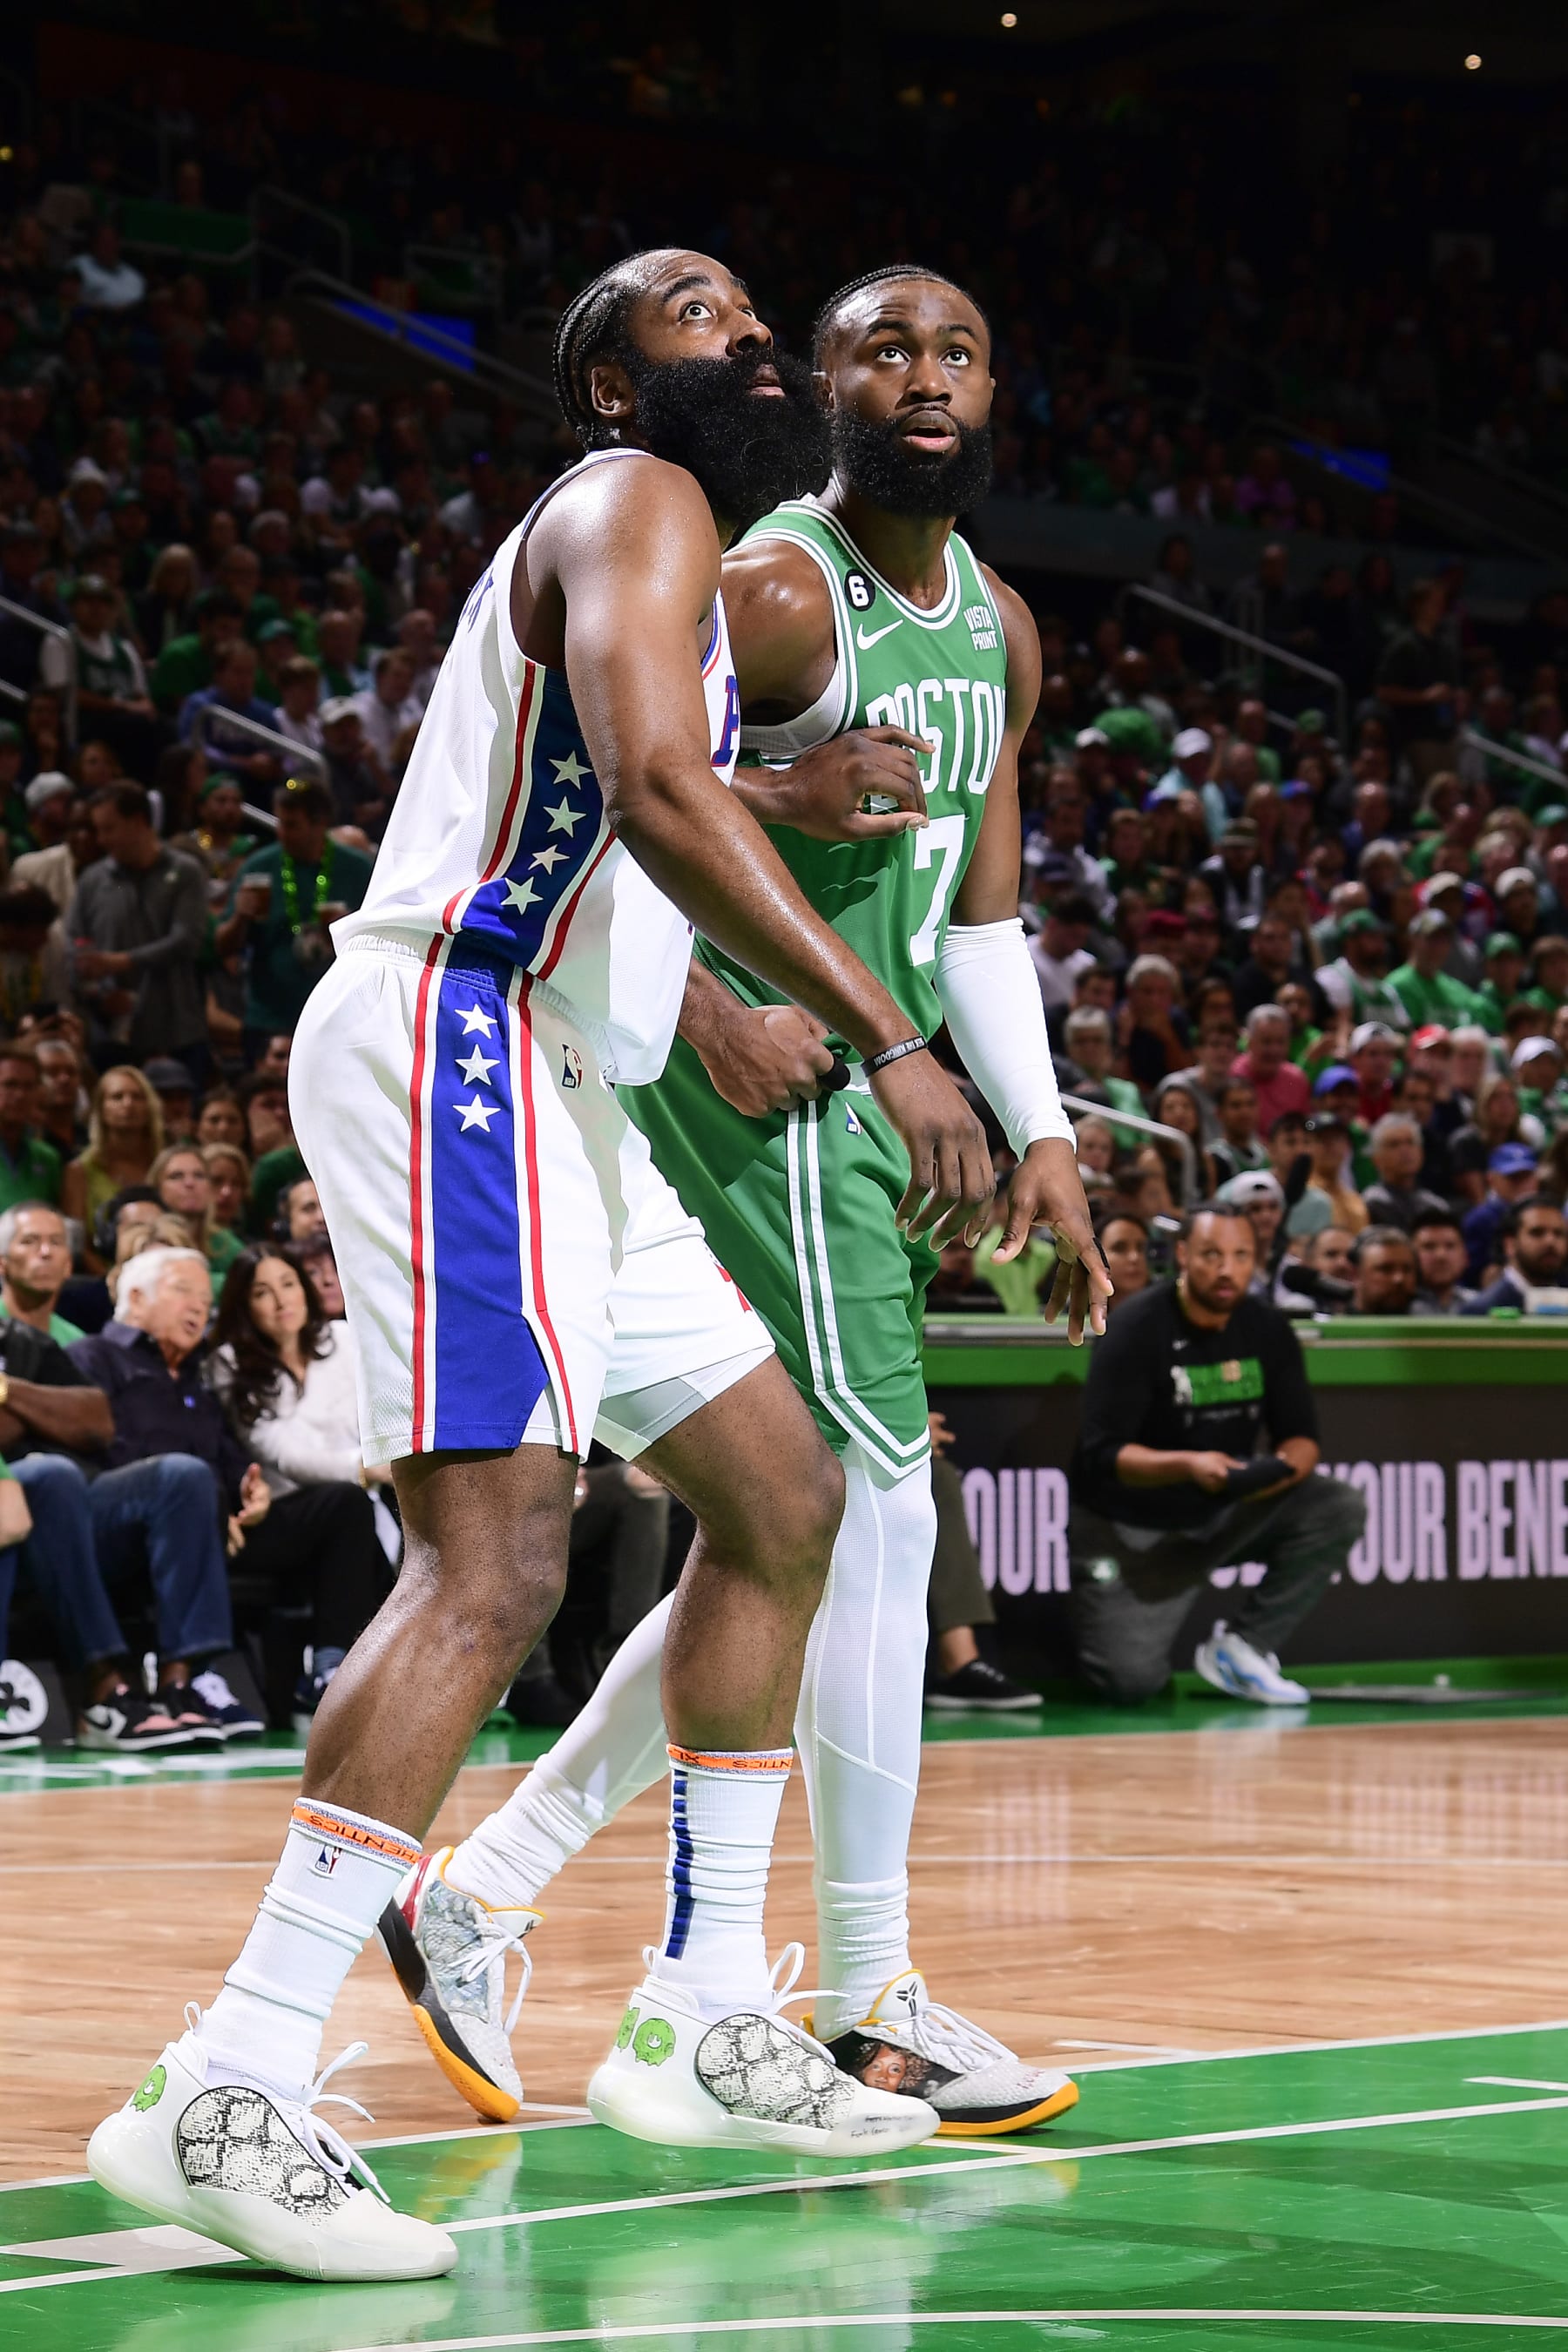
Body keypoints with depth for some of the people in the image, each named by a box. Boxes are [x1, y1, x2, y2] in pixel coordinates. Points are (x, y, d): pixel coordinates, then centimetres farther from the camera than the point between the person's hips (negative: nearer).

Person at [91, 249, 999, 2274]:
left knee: (782, 1496, 15)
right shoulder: (637, 504, -6)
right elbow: (654, 792, -23)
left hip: (554, 1089, 11)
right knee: (496, 1561, -22)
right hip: (449, 1044, -11)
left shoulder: (691, 553, 26)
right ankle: (227, 2092, -27)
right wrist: (887, 1041, -26)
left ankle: (702, 2024, 20)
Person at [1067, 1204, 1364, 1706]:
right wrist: (1187, 1465, -39)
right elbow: (1100, 1454, -22)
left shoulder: (1266, 1329, -1)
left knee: (1340, 1510, -18)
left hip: (1228, 1511, 5)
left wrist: (1286, 1467, -25)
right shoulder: (1137, 1331, -17)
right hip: (1131, 1527, -5)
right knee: (1132, 1681, -20)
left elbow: (1301, 1435, 0)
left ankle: (1241, 1646, -9)